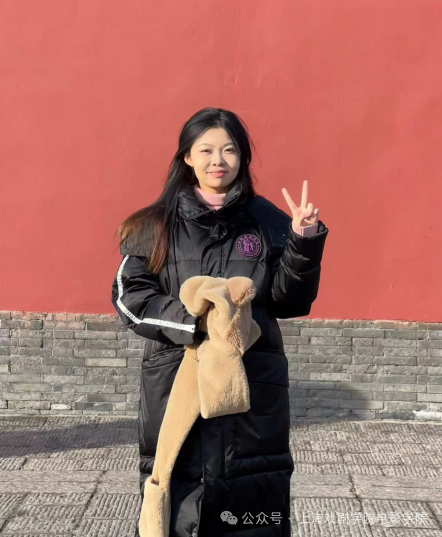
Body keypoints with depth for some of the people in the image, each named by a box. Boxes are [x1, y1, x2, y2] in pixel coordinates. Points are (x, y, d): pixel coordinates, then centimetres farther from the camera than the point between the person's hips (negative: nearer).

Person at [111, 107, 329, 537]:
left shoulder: (268, 221, 5)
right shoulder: (156, 226, 4)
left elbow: (290, 301, 5)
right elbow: (129, 297, 1)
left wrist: (304, 243, -10)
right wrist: (191, 319, -13)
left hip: (252, 385, 1)